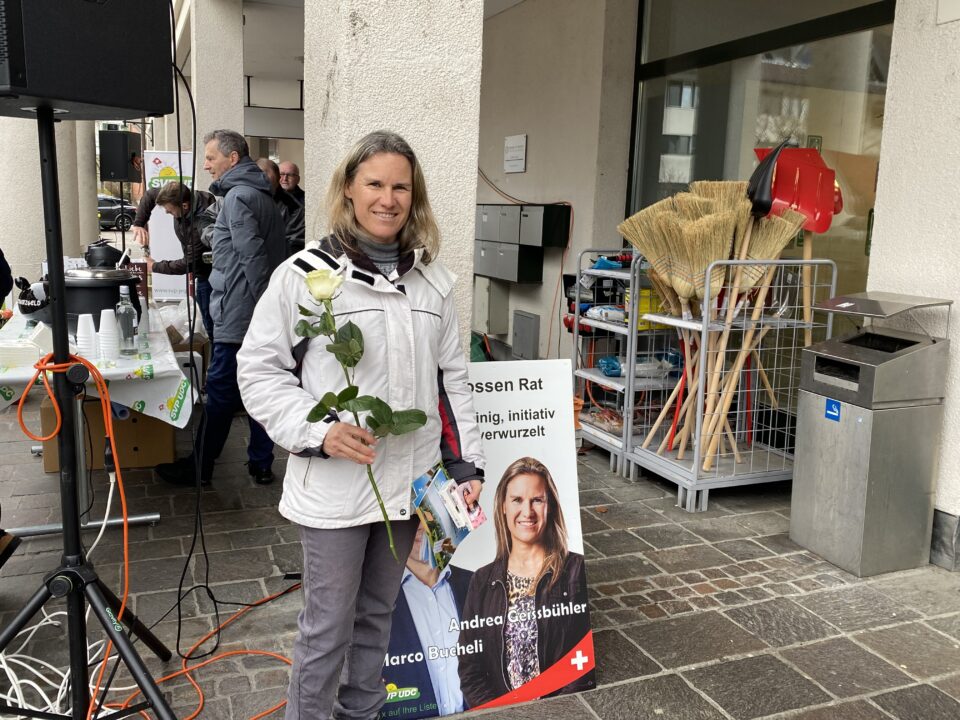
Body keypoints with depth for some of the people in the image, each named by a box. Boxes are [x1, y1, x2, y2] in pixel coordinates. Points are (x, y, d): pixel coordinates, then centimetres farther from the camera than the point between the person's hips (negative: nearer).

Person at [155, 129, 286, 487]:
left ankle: (199, 469, 13)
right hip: (263, 318, 9)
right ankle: (261, 464, 19)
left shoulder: (238, 196, -13)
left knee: (219, 394, 1)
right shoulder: (262, 195, 17)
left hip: (239, 317, -9)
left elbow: (254, 258, -20)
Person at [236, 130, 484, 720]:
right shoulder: (305, 273, -8)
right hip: (334, 485, -4)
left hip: (410, 481, 5)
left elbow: (453, 379, 10)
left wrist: (468, 461, 5)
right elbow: (260, 369, -6)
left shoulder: (433, 281, 6)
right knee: (328, 625, 7)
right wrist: (320, 432, -19)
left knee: (378, 613, 20)